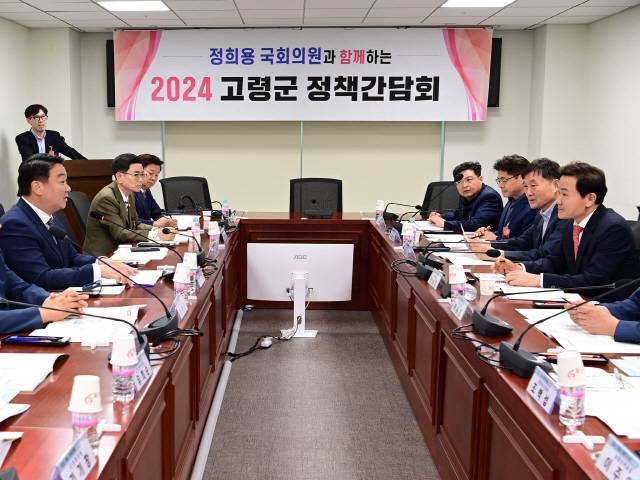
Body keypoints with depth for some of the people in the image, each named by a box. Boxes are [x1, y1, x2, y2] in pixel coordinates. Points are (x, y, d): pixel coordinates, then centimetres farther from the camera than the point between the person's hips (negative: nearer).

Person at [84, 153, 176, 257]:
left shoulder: (130, 195, 9)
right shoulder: (106, 198, -19)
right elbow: (119, 234, -22)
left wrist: (156, 230, -8)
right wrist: (156, 235, -28)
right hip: (103, 255, -8)